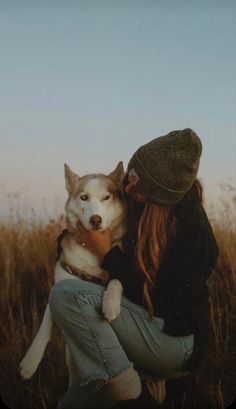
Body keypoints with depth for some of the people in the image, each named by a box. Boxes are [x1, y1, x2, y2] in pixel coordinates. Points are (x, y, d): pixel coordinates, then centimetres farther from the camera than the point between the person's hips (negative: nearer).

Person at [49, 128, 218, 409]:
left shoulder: (193, 233, -22)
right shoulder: (138, 209, 2)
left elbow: (160, 301, -22)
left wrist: (107, 254, -17)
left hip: (176, 340, -8)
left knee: (66, 294, -26)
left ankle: (123, 386, -17)